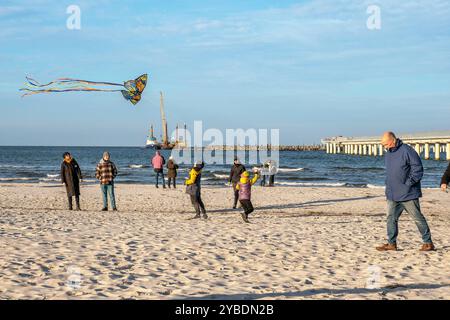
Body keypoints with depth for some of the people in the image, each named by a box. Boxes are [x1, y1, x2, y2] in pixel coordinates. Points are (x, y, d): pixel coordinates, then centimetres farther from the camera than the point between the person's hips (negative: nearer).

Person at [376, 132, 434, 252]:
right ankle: (391, 243, 12)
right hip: (392, 195, 7)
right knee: (391, 218, 5)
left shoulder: (407, 151, -15)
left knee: (418, 218, 2)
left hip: (408, 194, -7)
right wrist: (388, 187, 12)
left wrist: (408, 183, -17)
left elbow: (418, 169, -14)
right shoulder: (388, 153, 11)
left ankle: (428, 243, 11)